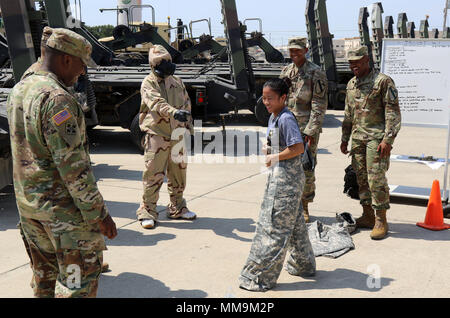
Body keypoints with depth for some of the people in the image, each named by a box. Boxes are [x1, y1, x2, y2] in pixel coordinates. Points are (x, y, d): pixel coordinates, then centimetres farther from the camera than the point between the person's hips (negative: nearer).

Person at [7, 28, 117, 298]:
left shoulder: (18, 91, 8)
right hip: (64, 206, -9)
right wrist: (98, 213, -18)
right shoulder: (57, 98, -21)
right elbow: (73, 165, -23)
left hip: (27, 202, 9)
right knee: (79, 278, 3)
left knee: (45, 274, 21)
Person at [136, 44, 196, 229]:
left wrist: (188, 124, 23)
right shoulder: (148, 84, -6)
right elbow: (157, 103, -25)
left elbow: (186, 103, 23)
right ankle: (147, 211, 4)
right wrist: (174, 112, -41)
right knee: (153, 174, -6)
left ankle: (177, 208, 27)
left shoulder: (177, 82, 14)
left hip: (177, 134, 6)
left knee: (178, 171, 13)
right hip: (157, 134, -6)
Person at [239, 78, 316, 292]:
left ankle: (260, 277, 1)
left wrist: (275, 157, -16)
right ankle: (303, 266, 35)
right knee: (293, 222, 20)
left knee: (275, 226, -5)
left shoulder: (286, 119, -17)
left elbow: (298, 148, -23)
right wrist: (267, 150, 7)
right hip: (278, 175, 10)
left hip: (287, 177, -10)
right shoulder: (273, 118, 12)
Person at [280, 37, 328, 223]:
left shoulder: (316, 73, -6)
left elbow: (319, 106, -10)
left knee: (307, 169, 2)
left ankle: (304, 207, 15)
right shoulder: (286, 72, 11)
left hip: (307, 129, -5)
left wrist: (311, 131, -15)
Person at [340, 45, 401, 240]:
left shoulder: (383, 81, -7)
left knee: (376, 178, -8)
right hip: (357, 137, 7)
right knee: (362, 178, 9)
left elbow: (393, 112, -10)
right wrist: (345, 139, 19)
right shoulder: (351, 84, 15)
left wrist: (388, 140, -17)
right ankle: (368, 216, 20)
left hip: (377, 137, -7)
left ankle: (381, 221, 1)